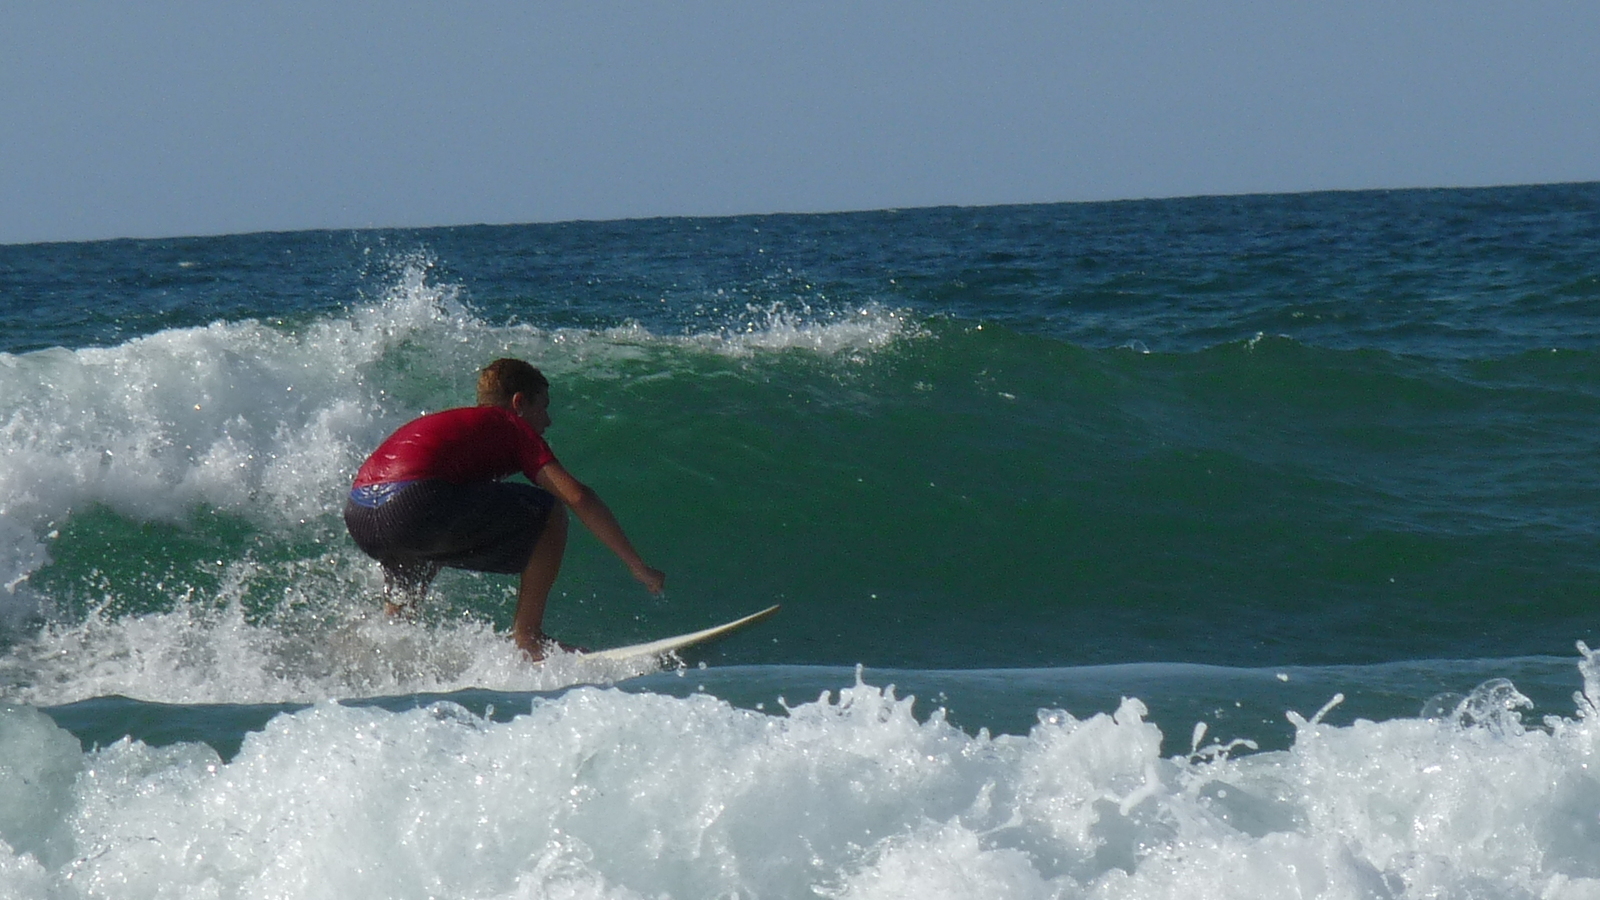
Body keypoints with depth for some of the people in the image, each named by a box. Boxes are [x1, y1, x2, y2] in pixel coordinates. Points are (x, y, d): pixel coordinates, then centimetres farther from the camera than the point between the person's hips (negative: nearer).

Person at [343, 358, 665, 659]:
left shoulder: (447, 423, 36)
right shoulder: (511, 426, 14)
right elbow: (577, 496, 3)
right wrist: (638, 567, 6)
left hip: (358, 521, 9)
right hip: (413, 507, -9)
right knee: (549, 510, 6)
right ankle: (527, 637, 7)